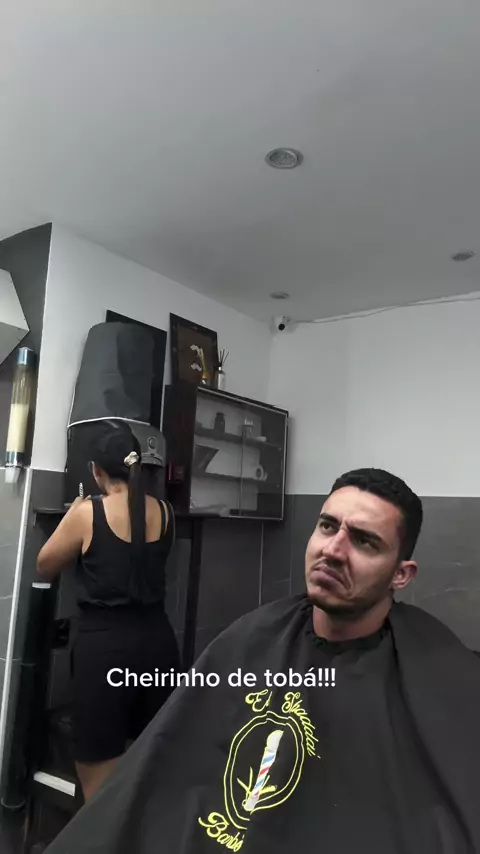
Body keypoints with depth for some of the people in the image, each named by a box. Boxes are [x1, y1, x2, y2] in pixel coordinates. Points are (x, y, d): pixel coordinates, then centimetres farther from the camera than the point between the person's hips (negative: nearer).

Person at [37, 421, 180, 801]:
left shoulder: (88, 513, -11)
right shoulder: (165, 512, 1)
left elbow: (45, 567, 3)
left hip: (104, 644, -5)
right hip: (156, 639, 5)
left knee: (100, 786, 11)